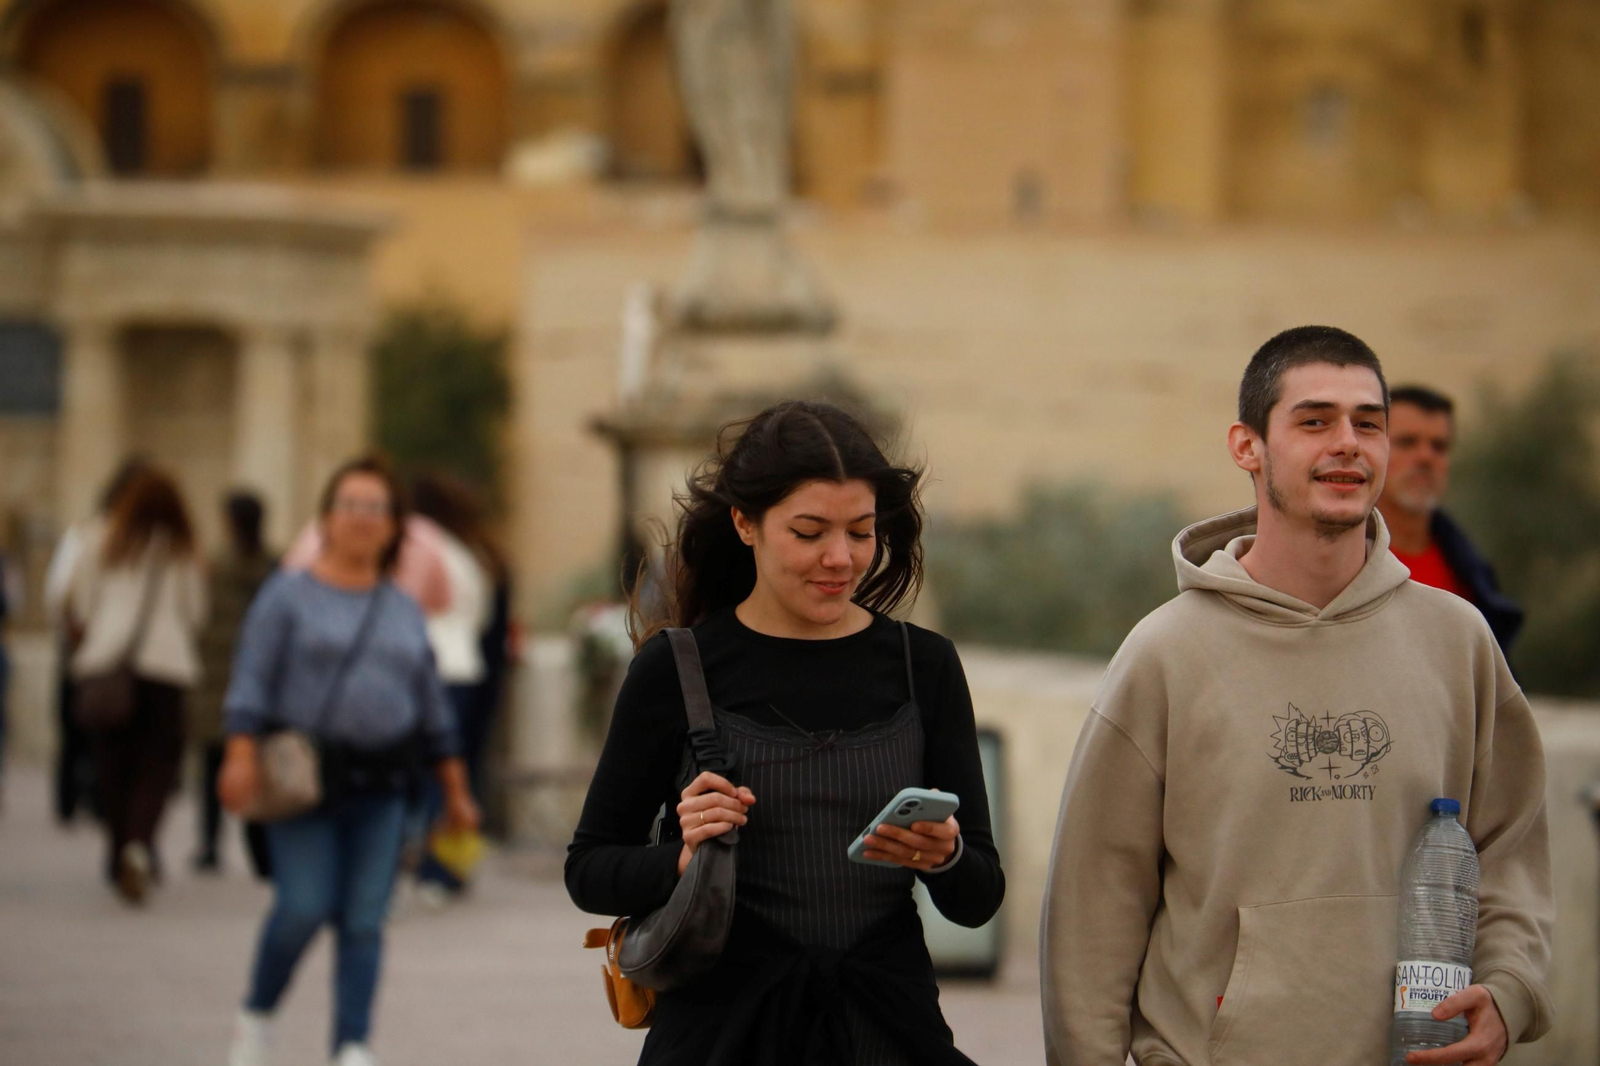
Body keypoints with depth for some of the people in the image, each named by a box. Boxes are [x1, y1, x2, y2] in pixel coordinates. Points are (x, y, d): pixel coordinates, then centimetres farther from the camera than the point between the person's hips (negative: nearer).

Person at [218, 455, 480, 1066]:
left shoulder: (403, 611, 14)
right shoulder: (290, 595, 3)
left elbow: (432, 709, 18)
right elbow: (251, 680, -4)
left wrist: (456, 792, 15)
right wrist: (241, 756, -17)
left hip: (381, 785, 4)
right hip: (305, 778, -3)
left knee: (364, 920, -3)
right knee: (304, 906, -12)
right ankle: (256, 1016, 11)